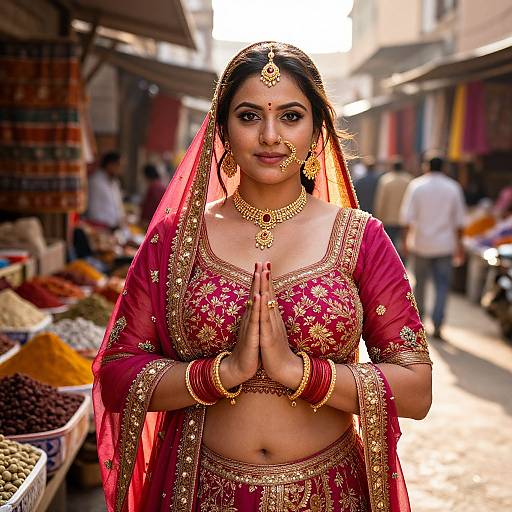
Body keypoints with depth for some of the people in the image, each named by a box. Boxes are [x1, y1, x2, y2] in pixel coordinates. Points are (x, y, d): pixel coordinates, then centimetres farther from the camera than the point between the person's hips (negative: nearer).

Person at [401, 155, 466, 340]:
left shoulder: (416, 185, -1)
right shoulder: (453, 188, 3)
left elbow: (408, 215, -4)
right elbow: (459, 220, 5)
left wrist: (407, 238, 4)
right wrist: (459, 244, 12)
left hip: (421, 243, 0)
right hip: (445, 245, 0)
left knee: (420, 283, 14)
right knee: (442, 286, 0)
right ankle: (437, 326, -9)